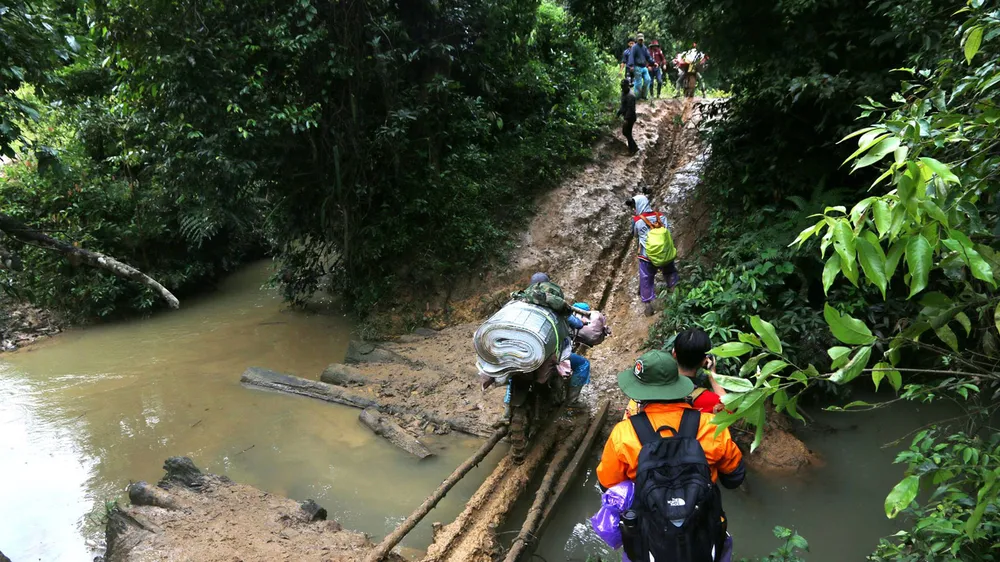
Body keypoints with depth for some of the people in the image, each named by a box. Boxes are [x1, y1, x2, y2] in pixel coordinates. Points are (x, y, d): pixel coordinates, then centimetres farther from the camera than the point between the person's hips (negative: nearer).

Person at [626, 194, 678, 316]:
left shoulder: (636, 220, -10)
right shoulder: (661, 216, -3)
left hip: (647, 257, -2)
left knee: (646, 281, 12)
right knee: (671, 276, 25)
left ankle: (648, 306, 16)